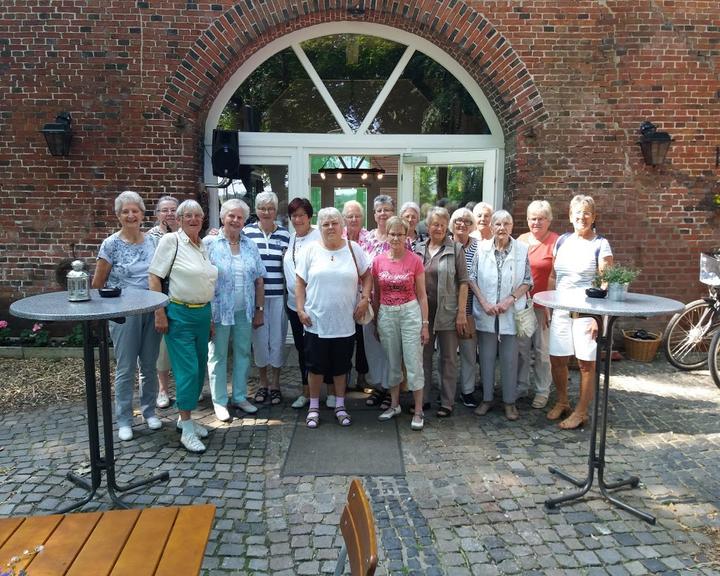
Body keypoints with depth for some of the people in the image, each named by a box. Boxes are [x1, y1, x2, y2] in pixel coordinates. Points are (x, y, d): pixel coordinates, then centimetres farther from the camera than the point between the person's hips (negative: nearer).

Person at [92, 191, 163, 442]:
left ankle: (149, 411, 29)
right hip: (124, 314, -3)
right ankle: (124, 420, 17)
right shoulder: (111, 244, -6)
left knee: (149, 365, 12)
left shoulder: (152, 241, 5)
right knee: (126, 368, 4)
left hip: (152, 311, 3)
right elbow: (97, 283, 1)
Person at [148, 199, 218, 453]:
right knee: (188, 370, -8)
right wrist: (159, 313, -15)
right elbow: (154, 278, -11)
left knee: (200, 368, 11)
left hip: (202, 313, 7)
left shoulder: (203, 246, 12)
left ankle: (186, 417, 27)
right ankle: (187, 430, 3)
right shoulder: (170, 240, -8)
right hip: (179, 314, -7)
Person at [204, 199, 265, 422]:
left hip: (244, 311, 4)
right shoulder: (209, 243, -5)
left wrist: (259, 309, 7)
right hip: (219, 311, -4)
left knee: (243, 353, 12)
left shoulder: (250, 246, 8)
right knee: (218, 355, 6)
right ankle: (219, 401, 19)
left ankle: (240, 397, 27)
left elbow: (259, 280, 10)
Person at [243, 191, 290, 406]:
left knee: (278, 339, 4)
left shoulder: (284, 234, 6)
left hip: (278, 295, 1)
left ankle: (275, 384, 20)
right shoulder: (247, 232, 3)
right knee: (259, 338, 6)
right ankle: (263, 383, 24)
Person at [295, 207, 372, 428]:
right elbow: (300, 282, 2)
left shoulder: (353, 249, 2)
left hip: (345, 322, 1)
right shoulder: (311, 250, -1)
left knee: (341, 366, 13)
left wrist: (365, 298, -5)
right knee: (316, 366, 9)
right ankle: (314, 406, 25)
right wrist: (300, 309, -5)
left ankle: (340, 405, 29)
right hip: (316, 322, -1)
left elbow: (367, 276, 8)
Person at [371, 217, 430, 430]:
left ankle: (418, 411, 11)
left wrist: (425, 323, -3)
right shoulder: (378, 261, 1)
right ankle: (394, 405, 29)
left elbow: (421, 294, -1)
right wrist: (375, 321, 12)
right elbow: (376, 294, 10)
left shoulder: (415, 260, -5)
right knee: (392, 363, 14)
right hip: (386, 314, 3)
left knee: (413, 363, 0)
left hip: (410, 312, -3)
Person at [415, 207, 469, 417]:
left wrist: (462, 312, -11)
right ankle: (423, 398, 25)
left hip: (447, 311, -3)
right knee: (424, 356, 12)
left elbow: (463, 282, -6)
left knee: (448, 358, 6)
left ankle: (447, 402, 17)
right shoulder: (419, 249, 5)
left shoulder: (455, 249, -4)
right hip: (423, 311, 4)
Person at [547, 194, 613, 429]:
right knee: (557, 359, 8)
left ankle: (581, 412, 17)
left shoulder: (600, 244, -5)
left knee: (586, 362, 3)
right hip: (561, 310, 5)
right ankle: (562, 402, 29)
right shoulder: (562, 241, 9)